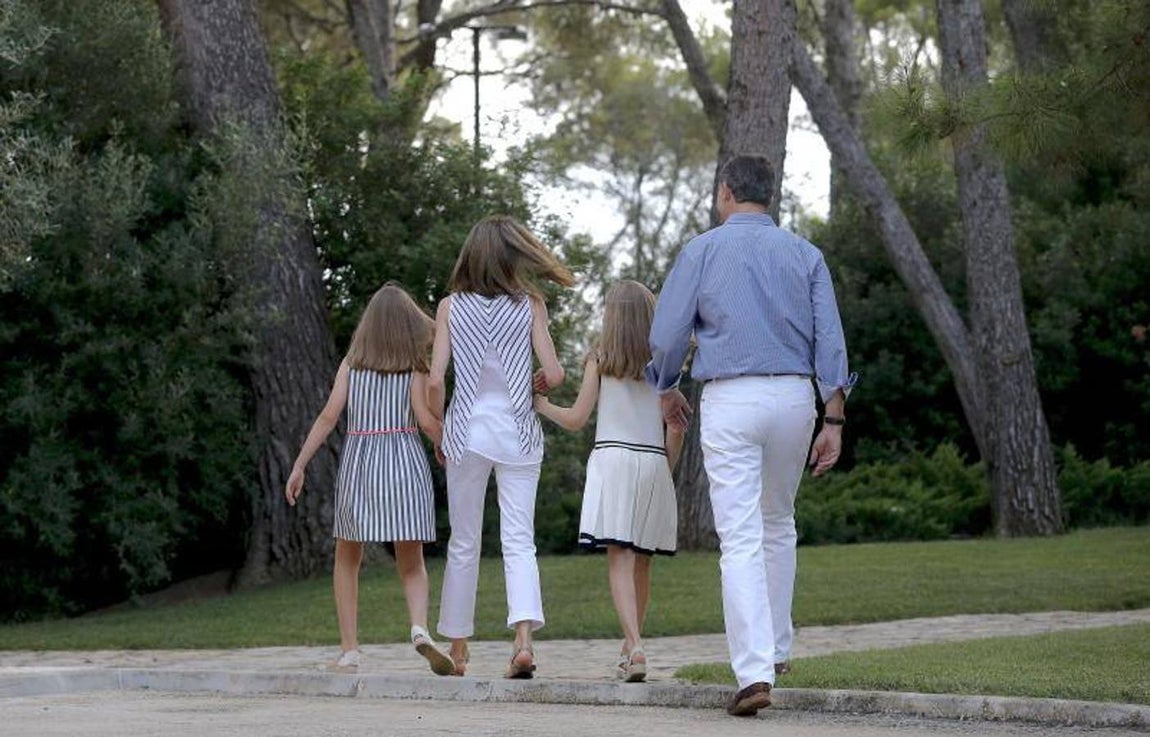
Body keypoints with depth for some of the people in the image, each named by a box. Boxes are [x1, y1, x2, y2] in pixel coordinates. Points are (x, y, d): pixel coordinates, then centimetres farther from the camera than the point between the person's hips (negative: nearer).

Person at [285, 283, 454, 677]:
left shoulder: (352, 361, 6)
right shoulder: (415, 365, 3)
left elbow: (329, 415, -1)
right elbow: (426, 420, -7)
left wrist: (299, 466, 0)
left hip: (358, 460, 1)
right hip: (405, 458, -1)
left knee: (347, 560, 16)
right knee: (412, 564, 6)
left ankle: (349, 649, 7)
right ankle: (420, 627, -22)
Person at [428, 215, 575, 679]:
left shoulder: (451, 307, -1)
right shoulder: (529, 305, -2)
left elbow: (435, 380, -5)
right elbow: (554, 374, -8)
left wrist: (440, 432, 8)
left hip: (467, 431, 1)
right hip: (518, 431, -1)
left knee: (463, 544, 10)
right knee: (518, 540, -1)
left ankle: (457, 649, 16)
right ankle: (524, 637, -21)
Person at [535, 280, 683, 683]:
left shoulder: (600, 359, 2)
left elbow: (576, 420, 1)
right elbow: (676, 428, 3)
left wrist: (542, 405, 18)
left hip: (612, 458, -3)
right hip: (653, 462, 3)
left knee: (619, 559, -10)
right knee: (641, 562, 13)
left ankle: (635, 647, -27)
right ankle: (630, 645, 24)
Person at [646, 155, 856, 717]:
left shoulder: (702, 250, 1)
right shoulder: (805, 255, 8)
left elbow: (666, 335, 2)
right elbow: (830, 340, 2)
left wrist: (666, 391, 20)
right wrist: (834, 420, 3)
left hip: (729, 400, -3)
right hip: (794, 396, 3)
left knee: (741, 539, -7)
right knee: (778, 524, 22)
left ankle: (754, 672, -16)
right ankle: (775, 649, 27)